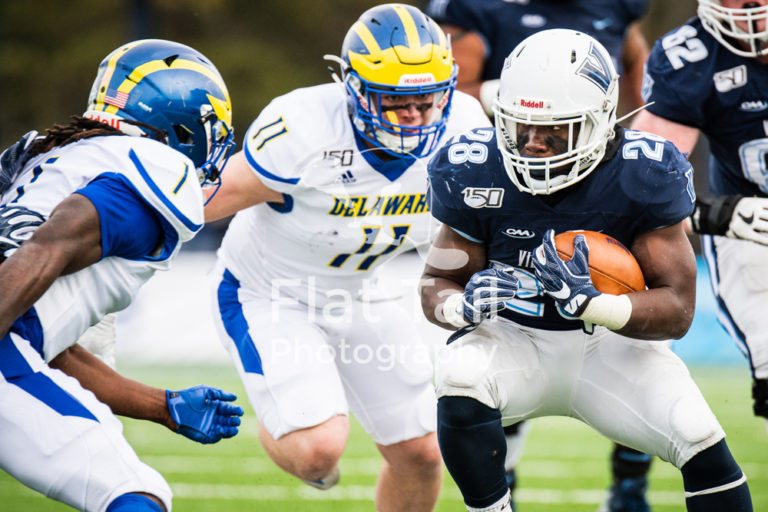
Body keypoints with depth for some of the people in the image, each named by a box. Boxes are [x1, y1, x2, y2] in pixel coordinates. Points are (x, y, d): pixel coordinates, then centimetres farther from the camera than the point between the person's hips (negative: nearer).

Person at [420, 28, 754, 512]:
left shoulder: (643, 177, -19)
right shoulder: (477, 173, -16)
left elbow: (678, 310, -19)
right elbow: (437, 283, -5)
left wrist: (590, 303, -39)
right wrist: (466, 304, -31)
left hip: (612, 344, 0)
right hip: (514, 342, 0)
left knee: (701, 441, -19)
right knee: (460, 380, -33)